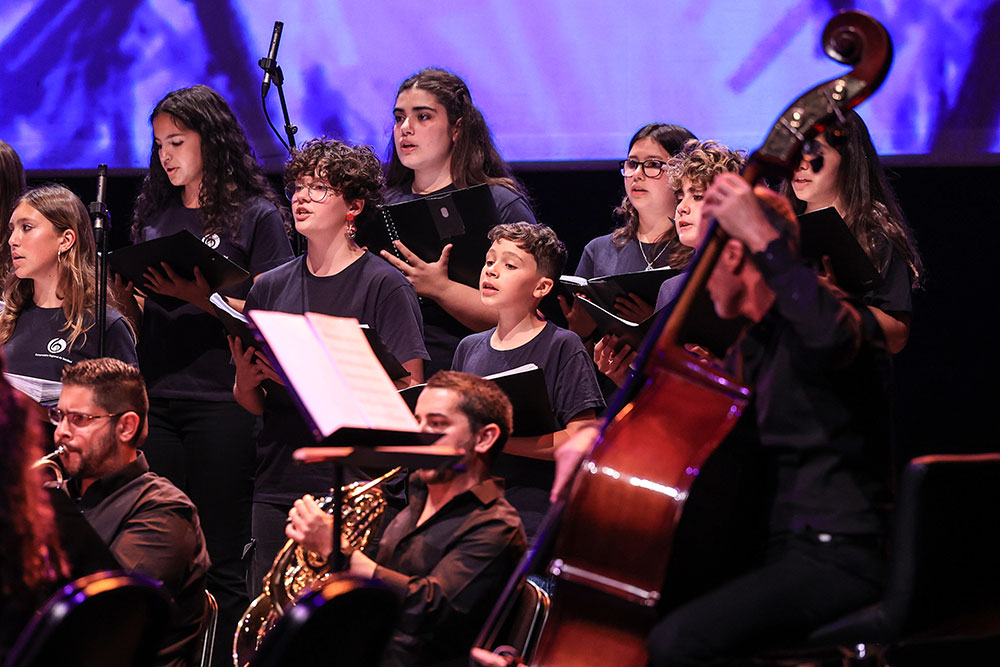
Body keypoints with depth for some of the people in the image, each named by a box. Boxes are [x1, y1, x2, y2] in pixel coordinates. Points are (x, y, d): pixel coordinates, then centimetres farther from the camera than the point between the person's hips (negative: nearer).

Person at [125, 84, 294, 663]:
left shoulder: (256, 216, 1)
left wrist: (199, 296, -19)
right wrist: (125, 291, -1)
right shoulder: (154, 216, 17)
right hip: (157, 401, 5)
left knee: (223, 561, -4)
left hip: (222, 404, -5)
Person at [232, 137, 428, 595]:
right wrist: (245, 380, -6)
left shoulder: (383, 285, -2)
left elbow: (408, 390, -9)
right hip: (277, 485, 5)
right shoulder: (271, 287, 14)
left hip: (355, 485, -5)